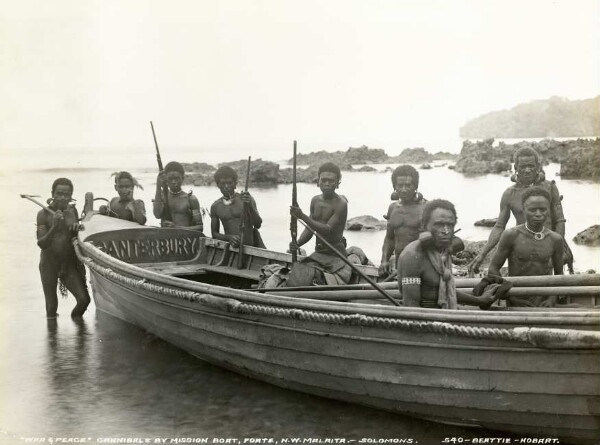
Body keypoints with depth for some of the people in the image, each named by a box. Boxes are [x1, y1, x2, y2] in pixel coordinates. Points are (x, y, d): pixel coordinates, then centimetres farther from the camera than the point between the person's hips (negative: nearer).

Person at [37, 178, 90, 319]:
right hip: (49, 264, -3)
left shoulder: (72, 211, 4)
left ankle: (75, 318, 20)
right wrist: (54, 226, -30)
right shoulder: (43, 214, -8)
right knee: (52, 307, 1)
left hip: (70, 263, 3)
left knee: (84, 299, -11)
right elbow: (41, 244, -15)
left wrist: (77, 227, -4)